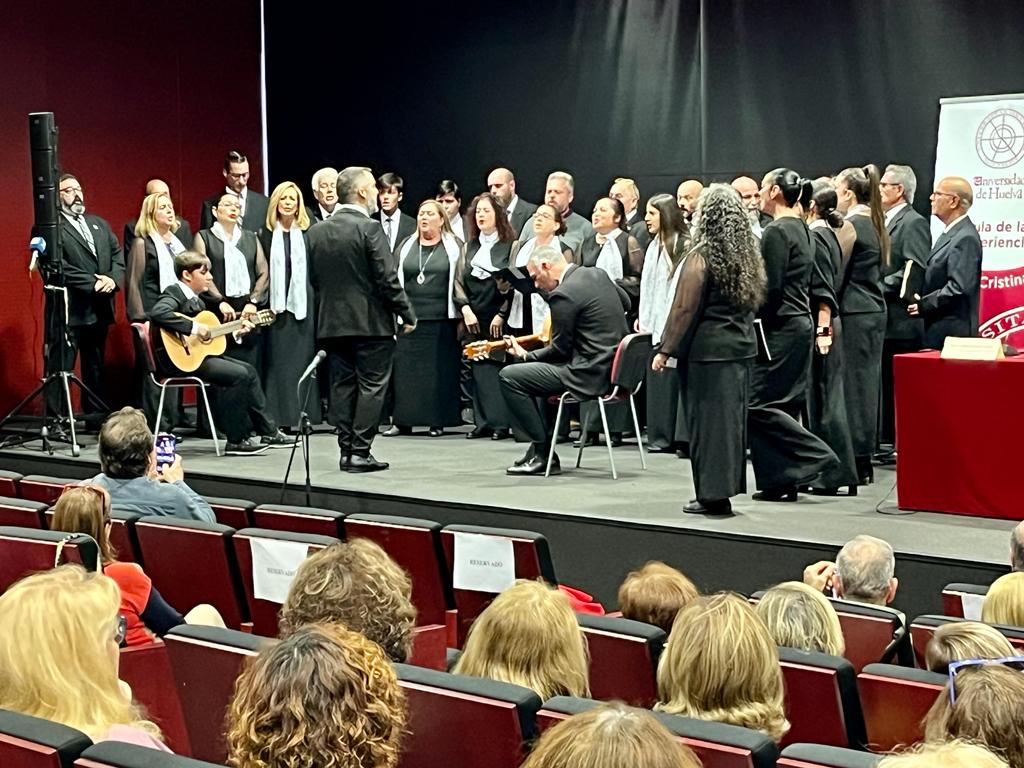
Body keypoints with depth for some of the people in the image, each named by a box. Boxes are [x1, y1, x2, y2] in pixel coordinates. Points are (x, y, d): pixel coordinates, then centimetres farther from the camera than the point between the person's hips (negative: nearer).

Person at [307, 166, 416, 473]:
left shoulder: (317, 232, 6)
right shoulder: (369, 229, -13)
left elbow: (314, 279, 11)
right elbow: (387, 279, -14)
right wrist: (407, 314, -5)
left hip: (332, 322, 6)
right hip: (370, 322, -6)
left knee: (342, 386, 9)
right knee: (371, 386, 0)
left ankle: (346, 450, 10)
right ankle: (360, 451, -3)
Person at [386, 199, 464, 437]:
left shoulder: (454, 247, 4)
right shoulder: (406, 246, 13)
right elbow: (394, 280, 12)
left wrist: (462, 314, -6)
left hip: (441, 320, -2)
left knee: (439, 371, -1)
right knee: (405, 370, -1)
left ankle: (437, 421, 6)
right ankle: (403, 421, 4)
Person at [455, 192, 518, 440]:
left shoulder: (511, 246, -1)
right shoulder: (469, 248, 14)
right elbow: (459, 282, 10)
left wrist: (501, 315, -11)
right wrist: (465, 309, -4)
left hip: (500, 319, -4)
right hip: (474, 319, 4)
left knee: (499, 367, -7)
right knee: (478, 369, 2)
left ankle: (501, 423, -4)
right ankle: (482, 422, 5)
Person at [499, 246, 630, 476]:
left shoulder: (563, 295, -17)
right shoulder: (596, 274, 8)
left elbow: (560, 350, -13)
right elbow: (626, 302, 24)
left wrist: (525, 355, 3)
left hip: (591, 374, -10)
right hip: (613, 367, 10)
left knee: (510, 377, -7)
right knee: (532, 371, 28)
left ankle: (542, 452, -3)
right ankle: (543, 451, 25)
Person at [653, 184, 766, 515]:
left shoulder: (701, 256, -14)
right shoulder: (748, 254, 8)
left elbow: (684, 308, -13)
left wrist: (665, 350, -9)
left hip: (707, 348, -7)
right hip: (742, 345, 7)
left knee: (707, 419, -1)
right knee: (732, 417, 12)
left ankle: (713, 494, 2)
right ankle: (728, 485, 19)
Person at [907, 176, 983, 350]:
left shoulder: (965, 238, -15)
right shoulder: (950, 233, 17)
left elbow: (959, 288, -22)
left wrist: (923, 305, -16)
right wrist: (921, 301, 7)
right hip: (938, 330, 9)